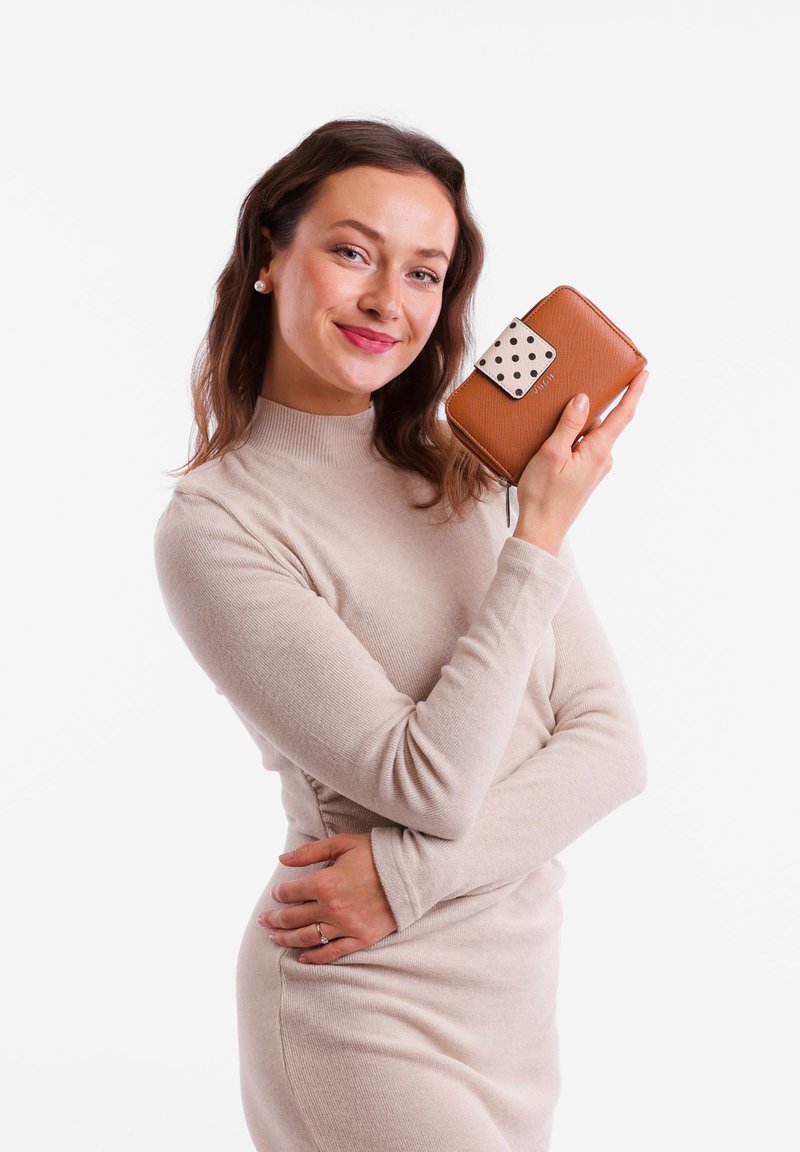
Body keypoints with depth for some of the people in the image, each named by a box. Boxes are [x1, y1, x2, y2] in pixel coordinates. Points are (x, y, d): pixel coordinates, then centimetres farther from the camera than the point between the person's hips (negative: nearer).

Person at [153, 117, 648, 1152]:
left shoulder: (483, 471, 1)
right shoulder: (214, 525, -14)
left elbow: (612, 746, -4)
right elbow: (432, 783, -19)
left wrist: (410, 872, -16)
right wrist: (541, 538, -18)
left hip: (521, 985, 5)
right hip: (364, 1010, -5)